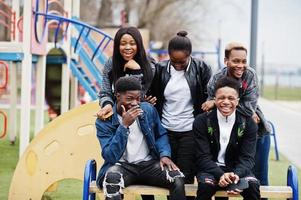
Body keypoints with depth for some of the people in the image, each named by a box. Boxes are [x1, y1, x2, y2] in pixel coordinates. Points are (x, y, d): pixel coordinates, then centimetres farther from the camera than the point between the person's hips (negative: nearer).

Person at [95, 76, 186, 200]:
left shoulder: (148, 110, 2)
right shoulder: (104, 121, -8)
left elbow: (161, 135, 18)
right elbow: (110, 157, -19)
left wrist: (164, 155, -3)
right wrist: (124, 125, -26)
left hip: (149, 163, 3)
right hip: (122, 165, -3)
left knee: (178, 179, -25)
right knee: (112, 179, -40)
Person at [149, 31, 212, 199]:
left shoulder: (201, 69, -5)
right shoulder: (160, 69, 0)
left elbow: (209, 98, 1)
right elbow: (153, 99, 8)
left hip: (190, 132, -2)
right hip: (166, 131, 2)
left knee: (186, 178, -4)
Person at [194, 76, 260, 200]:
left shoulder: (248, 123, -3)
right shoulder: (202, 122, -7)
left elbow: (247, 157, -9)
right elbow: (203, 157, -12)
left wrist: (236, 174, -32)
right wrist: (221, 175, -31)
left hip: (237, 170, 1)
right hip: (210, 169, -1)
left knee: (253, 185, -30)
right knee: (205, 184, -35)